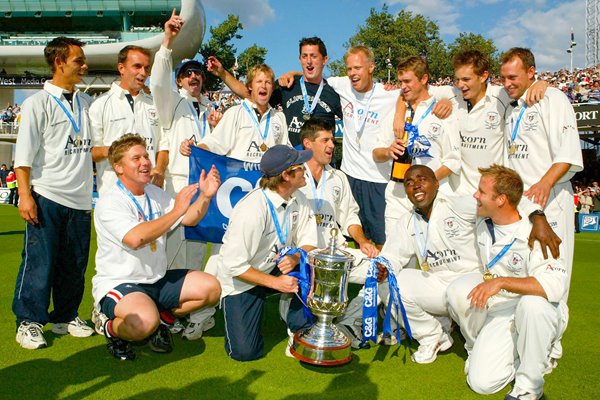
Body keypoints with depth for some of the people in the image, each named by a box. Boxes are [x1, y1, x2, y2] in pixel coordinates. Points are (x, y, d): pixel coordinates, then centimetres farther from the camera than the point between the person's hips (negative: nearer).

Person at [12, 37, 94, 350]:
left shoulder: (86, 103, 15)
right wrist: (25, 194, -14)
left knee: (75, 263, 10)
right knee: (39, 262, -2)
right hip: (46, 196, -5)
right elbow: (24, 153, -7)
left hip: (80, 197, 5)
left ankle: (65, 317, 24)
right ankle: (29, 322, 11)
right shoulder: (38, 103, -2)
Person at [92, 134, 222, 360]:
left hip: (157, 279, 8)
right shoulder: (109, 203, -16)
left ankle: (162, 317, 14)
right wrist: (176, 211, -29)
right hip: (118, 283, -7)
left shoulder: (155, 194, 9)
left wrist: (205, 196, -7)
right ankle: (113, 329, 0)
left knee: (211, 288, -3)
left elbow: (189, 220, 13)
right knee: (144, 323, -36)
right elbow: (135, 238, -32)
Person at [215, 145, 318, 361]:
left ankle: (299, 330, -5)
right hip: (241, 279, -5)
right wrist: (275, 282, -24)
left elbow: (308, 241, -1)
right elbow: (234, 266, -27)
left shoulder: (298, 200, -6)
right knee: (245, 351, -11)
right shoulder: (252, 209, -29)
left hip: (277, 267, 6)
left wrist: (294, 258, -23)